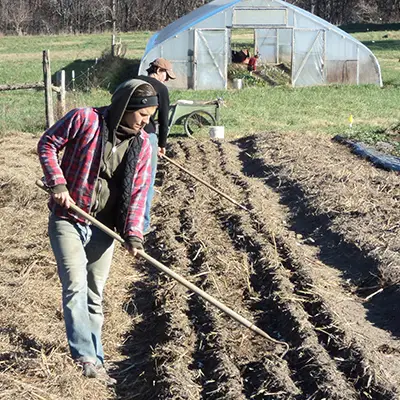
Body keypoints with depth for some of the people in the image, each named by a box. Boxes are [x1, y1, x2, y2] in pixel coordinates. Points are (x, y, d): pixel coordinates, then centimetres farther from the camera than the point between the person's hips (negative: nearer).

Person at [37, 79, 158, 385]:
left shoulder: (142, 145, -1)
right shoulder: (84, 119, -14)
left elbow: (138, 192, -3)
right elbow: (47, 144, -5)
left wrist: (133, 234, -15)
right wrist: (57, 184, -17)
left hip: (103, 228, 4)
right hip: (67, 220, -4)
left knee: (95, 295, 10)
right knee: (76, 286, -15)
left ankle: (95, 362, 18)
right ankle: (85, 357, -13)